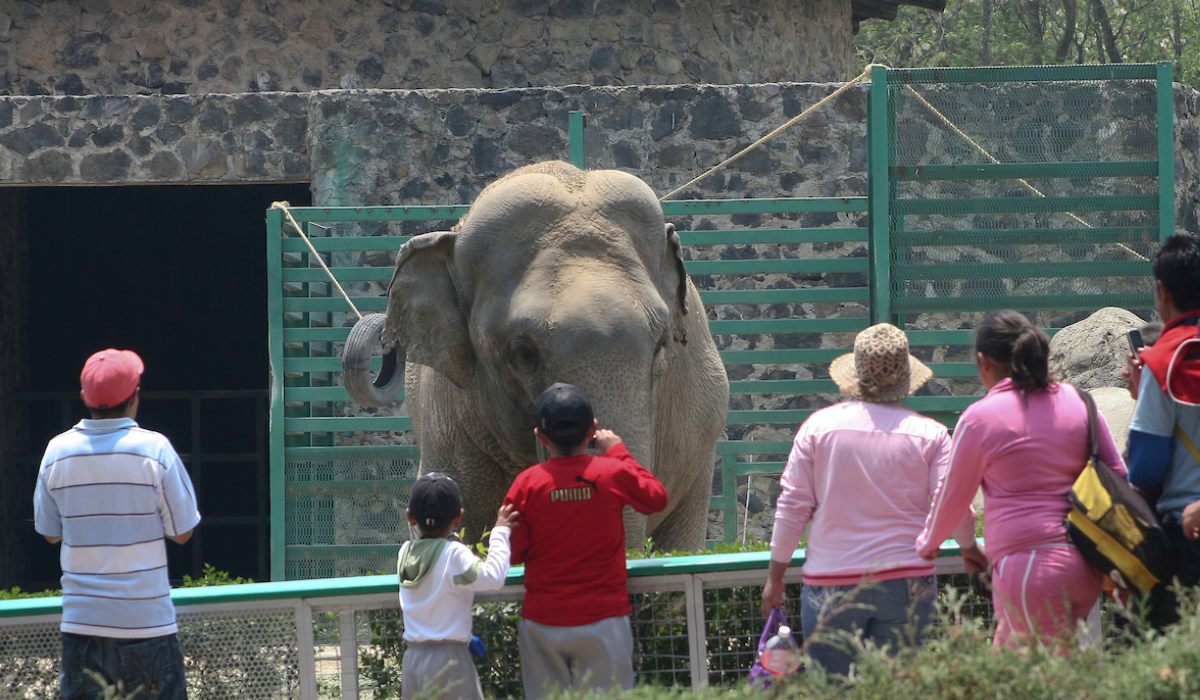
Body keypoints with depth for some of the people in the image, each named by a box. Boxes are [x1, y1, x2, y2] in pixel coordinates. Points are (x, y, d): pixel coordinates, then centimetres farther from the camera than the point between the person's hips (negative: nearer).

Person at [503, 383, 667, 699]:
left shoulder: (527, 483, -6)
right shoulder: (613, 474, -6)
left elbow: (511, 553, -1)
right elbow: (657, 498, 14)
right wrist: (620, 453, 21)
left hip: (542, 624, 1)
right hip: (602, 621, -1)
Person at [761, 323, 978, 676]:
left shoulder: (819, 425, -2)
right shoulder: (930, 434, -2)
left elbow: (792, 506, 0)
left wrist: (775, 576, 8)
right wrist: (969, 548, 19)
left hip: (832, 582, -1)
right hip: (907, 581, 1)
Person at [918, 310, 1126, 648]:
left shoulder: (980, 418, -4)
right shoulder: (1079, 402, 10)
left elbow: (953, 495, 7)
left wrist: (928, 543, 26)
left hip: (1027, 566, -7)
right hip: (1085, 566, 7)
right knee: (1007, 651, 19)